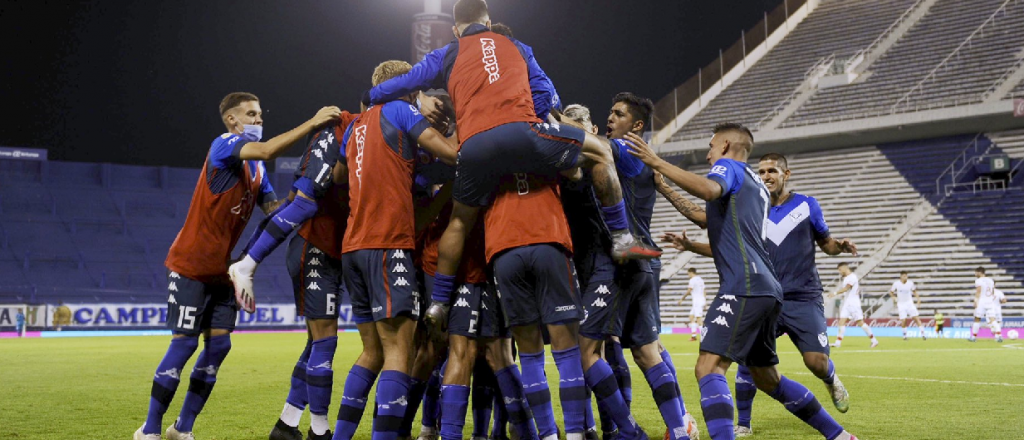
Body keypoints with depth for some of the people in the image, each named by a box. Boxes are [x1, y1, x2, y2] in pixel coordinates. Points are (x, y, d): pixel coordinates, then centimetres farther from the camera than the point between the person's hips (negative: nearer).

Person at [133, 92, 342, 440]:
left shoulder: (256, 169, 13)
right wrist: (312, 123, -30)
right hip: (191, 264, -8)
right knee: (185, 342, -8)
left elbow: (274, 209, 9)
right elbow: (268, 150, -30)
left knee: (218, 344, 2)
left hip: (220, 270, 8)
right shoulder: (224, 145, -12)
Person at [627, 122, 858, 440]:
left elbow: (709, 189, -23)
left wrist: (656, 162, -23)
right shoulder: (758, 187, 28)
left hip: (745, 287, -9)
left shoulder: (728, 166, 2)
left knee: (708, 368, -19)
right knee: (766, 378, 20)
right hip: (767, 290, 9)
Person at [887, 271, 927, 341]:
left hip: (909, 303, 1)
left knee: (916, 317, -10)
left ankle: (923, 334, -7)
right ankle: (904, 334, 16)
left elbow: (914, 291, 10)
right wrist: (894, 297, -18)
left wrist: (918, 299, 0)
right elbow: (890, 292, 2)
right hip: (901, 304, -1)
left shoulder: (910, 283, -7)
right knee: (903, 320, -9)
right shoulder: (896, 283, -10)